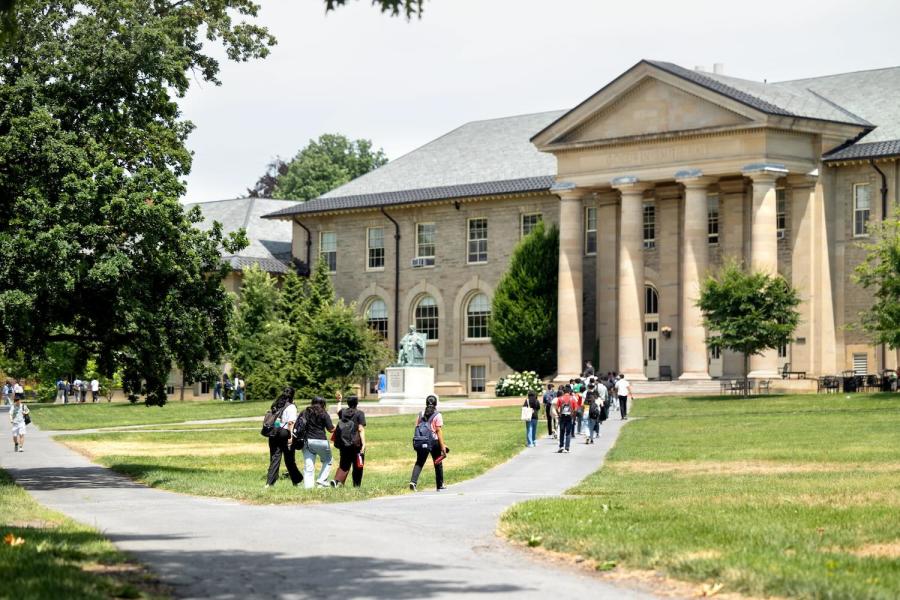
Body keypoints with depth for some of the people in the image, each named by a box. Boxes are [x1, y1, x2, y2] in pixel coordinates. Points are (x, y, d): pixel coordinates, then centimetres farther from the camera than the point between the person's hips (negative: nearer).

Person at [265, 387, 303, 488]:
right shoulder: (291, 407, -6)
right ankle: (296, 481, 20)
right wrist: (291, 437, -18)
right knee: (290, 460, 6)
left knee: (274, 459, 6)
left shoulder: (275, 406, 13)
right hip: (285, 435, -5)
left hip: (273, 435, 5)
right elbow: (291, 423, -15)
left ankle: (269, 483, -2)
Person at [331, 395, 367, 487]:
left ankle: (337, 480, -11)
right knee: (357, 466, 8)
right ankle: (356, 485, 12)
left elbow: (338, 413, 34)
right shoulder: (359, 414, -7)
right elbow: (361, 429, -14)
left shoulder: (343, 412, 7)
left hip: (343, 444, 4)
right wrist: (363, 443, -16)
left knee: (344, 464, 10)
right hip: (356, 444, -4)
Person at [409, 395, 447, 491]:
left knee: (419, 463, 5)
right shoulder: (437, 416, -7)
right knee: (438, 464, 13)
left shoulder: (420, 415, 6)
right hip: (434, 441, -3)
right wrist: (442, 446, -12)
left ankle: (413, 481, -17)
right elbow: (439, 431, -12)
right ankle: (440, 485, 24)